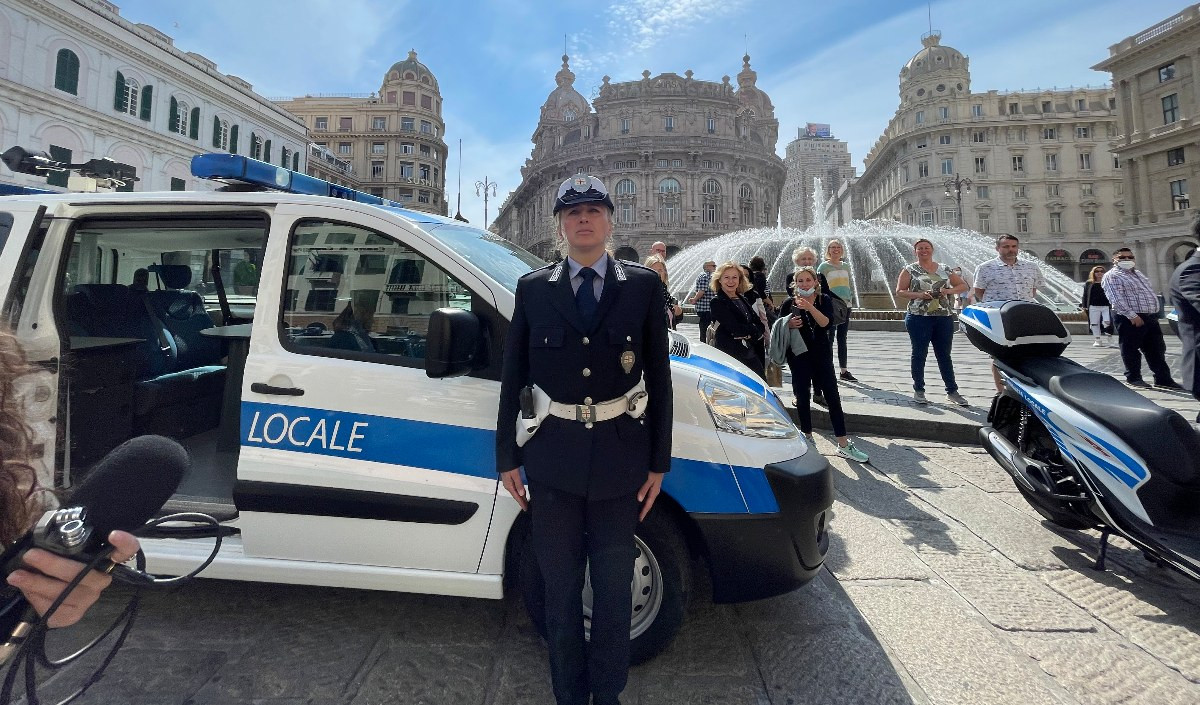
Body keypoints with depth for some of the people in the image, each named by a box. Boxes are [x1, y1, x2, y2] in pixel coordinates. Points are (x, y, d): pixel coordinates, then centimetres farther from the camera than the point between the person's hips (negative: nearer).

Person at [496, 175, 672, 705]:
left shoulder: (643, 287, 1)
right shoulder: (533, 289, 3)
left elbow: (659, 378, 2)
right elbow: (512, 377, 5)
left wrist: (658, 463, 1)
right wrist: (507, 457, 4)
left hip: (620, 458, 0)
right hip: (552, 460, 1)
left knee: (614, 587, 15)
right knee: (561, 588, 15)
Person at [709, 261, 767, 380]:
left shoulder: (743, 300, 17)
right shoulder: (718, 302, -5)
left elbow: (760, 324, 11)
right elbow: (734, 328, -15)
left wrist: (750, 334, -10)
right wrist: (754, 330, -1)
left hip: (750, 354, 7)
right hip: (730, 354, -7)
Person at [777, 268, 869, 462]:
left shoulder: (824, 300, 2)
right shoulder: (789, 304, 4)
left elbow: (825, 322, -16)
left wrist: (809, 306, -30)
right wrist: (789, 325, -13)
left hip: (821, 355, 0)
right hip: (798, 357, 1)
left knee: (833, 398, -2)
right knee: (802, 398, 5)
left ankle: (843, 445, 2)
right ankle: (808, 438, 21)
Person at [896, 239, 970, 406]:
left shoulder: (944, 269, 12)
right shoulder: (910, 270, 3)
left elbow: (963, 285, 16)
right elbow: (899, 291, -3)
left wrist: (948, 291, -5)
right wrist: (920, 295, -17)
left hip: (944, 318, 3)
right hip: (919, 317, -3)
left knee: (944, 355, 8)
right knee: (919, 354, 3)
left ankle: (952, 391, 15)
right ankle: (918, 390, 11)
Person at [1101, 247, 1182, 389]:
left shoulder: (1138, 273, 22)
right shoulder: (1112, 276, -8)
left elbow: (1149, 294, 26)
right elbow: (1116, 298, -18)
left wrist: (1155, 313, 18)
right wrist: (1132, 315, -23)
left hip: (1151, 317, 9)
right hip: (1129, 319, -9)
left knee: (1157, 349, 10)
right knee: (1130, 349, 0)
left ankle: (1163, 379, 16)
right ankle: (1133, 378, 11)